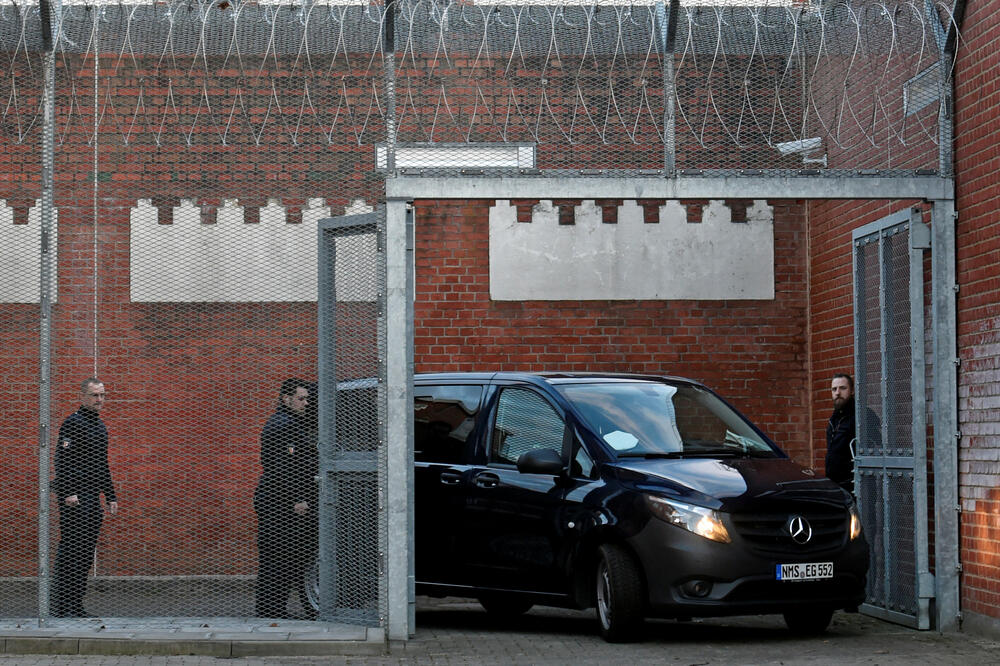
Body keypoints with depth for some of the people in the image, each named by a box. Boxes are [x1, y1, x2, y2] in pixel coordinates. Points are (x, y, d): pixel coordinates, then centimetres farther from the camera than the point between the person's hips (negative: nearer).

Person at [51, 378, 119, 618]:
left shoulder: (100, 426, 20)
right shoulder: (73, 423, -8)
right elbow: (62, 461, -15)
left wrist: (111, 497, 21)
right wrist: (68, 493, -22)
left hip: (92, 499, 9)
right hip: (75, 499, -9)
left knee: (86, 553, 8)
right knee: (71, 550, -11)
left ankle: (75, 605, 11)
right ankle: (61, 606, -10)